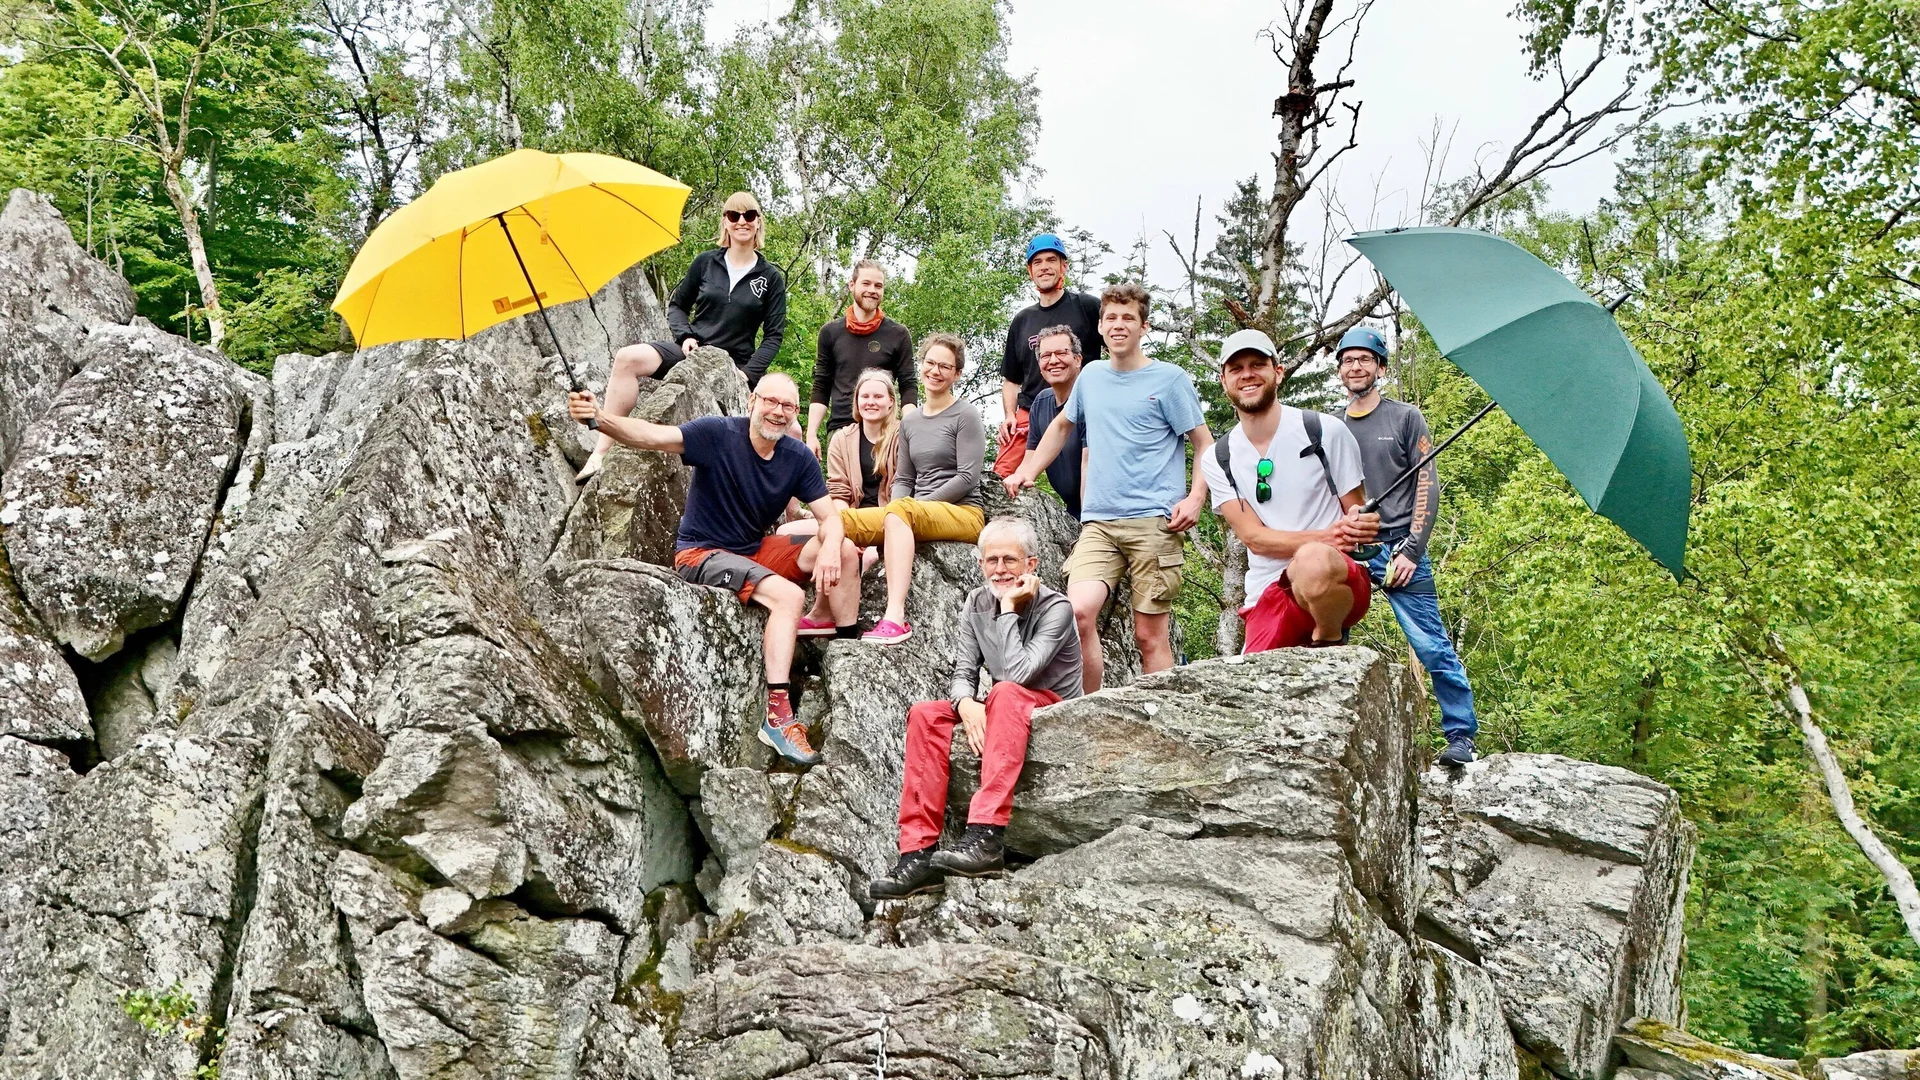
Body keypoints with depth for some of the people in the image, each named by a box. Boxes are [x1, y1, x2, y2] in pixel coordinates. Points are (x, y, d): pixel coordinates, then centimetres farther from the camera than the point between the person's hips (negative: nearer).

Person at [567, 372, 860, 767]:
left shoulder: (798, 457, -2)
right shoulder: (719, 434, -17)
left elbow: (830, 517, -2)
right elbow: (652, 436, -29)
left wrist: (830, 548, -25)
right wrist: (600, 418, -47)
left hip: (757, 550, 6)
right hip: (702, 553, -6)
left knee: (845, 551, -10)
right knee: (788, 596, -30)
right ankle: (776, 715, -33)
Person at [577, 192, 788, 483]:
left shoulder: (771, 278, 4)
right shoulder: (706, 262, 7)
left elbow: (774, 334, 2)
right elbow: (676, 305, 15)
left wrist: (749, 373, -11)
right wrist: (685, 336, -6)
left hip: (734, 366, 0)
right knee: (628, 358, -28)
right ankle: (602, 451, -33)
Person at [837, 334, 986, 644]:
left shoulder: (966, 416, 0)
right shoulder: (910, 420, 19)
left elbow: (967, 477, -9)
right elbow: (903, 479, 16)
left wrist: (919, 505, -13)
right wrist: (897, 511, -6)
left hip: (964, 513, -6)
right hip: (918, 516, 6)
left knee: (899, 511, -37)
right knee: (843, 520, -16)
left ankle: (896, 617, -49)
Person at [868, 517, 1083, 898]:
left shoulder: (1055, 608, -14)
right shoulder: (976, 603, 4)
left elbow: (1018, 673, -27)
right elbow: (963, 671, -2)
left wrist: (1009, 607, -22)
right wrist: (966, 704, -25)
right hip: (1000, 714, 6)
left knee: (1007, 693, -37)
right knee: (925, 714, -19)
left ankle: (985, 836, -49)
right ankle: (917, 853, -28)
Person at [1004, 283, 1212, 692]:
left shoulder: (1170, 379, 3)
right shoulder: (1091, 375, 18)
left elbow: (1205, 444, 3)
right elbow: (1061, 425, 34)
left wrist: (1195, 498, -11)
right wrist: (1026, 471, 26)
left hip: (1153, 523, -3)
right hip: (1097, 522, 4)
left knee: (1149, 634, -4)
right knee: (1078, 611, -18)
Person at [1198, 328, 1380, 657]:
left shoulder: (1326, 432, 1)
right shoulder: (1217, 461, 9)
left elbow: (1358, 515, 7)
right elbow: (1254, 537, -1)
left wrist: (1361, 523, -19)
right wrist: (1326, 537, -17)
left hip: (1338, 583, -2)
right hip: (1267, 596, 2)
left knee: (1314, 562, -38)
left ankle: (1331, 647, -11)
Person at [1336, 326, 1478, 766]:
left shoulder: (1405, 418, 8)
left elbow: (1427, 486, 2)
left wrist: (1411, 551, -8)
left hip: (1397, 549, -3)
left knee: (1433, 647, -7)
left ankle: (1460, 735, 0)